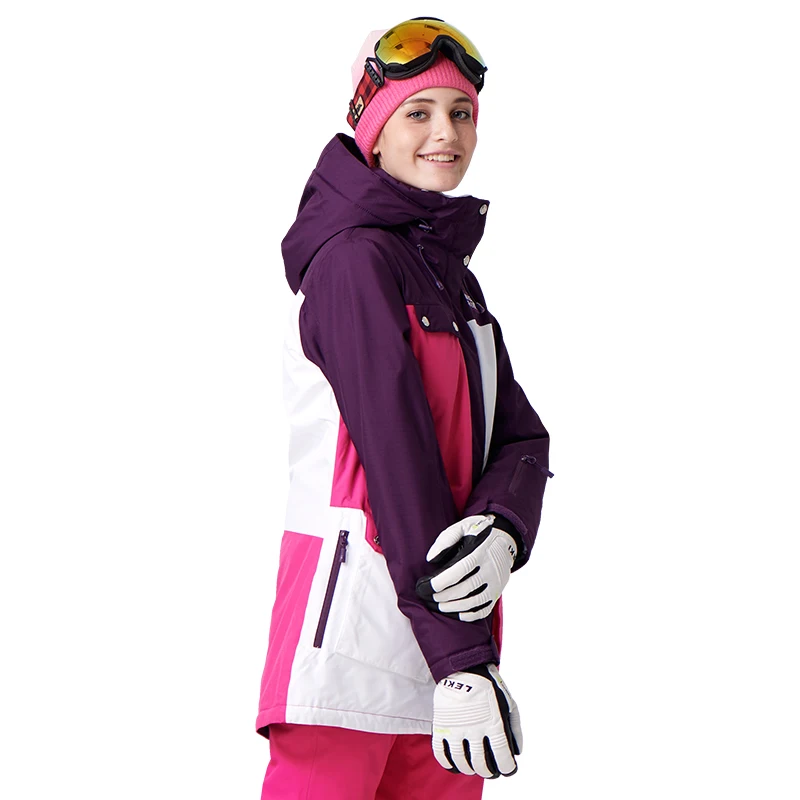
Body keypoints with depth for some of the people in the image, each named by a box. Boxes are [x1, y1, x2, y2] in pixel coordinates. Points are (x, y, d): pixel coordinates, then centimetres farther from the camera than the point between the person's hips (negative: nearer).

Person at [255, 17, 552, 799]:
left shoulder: (452, 274, 18)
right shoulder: (355, 260, -8)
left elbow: (519, 438, 9)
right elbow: (394, 450, -16)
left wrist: (501, 531, -16)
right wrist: (462, 658, -21)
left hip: (448, 604, 8)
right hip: (355, 620, -8)